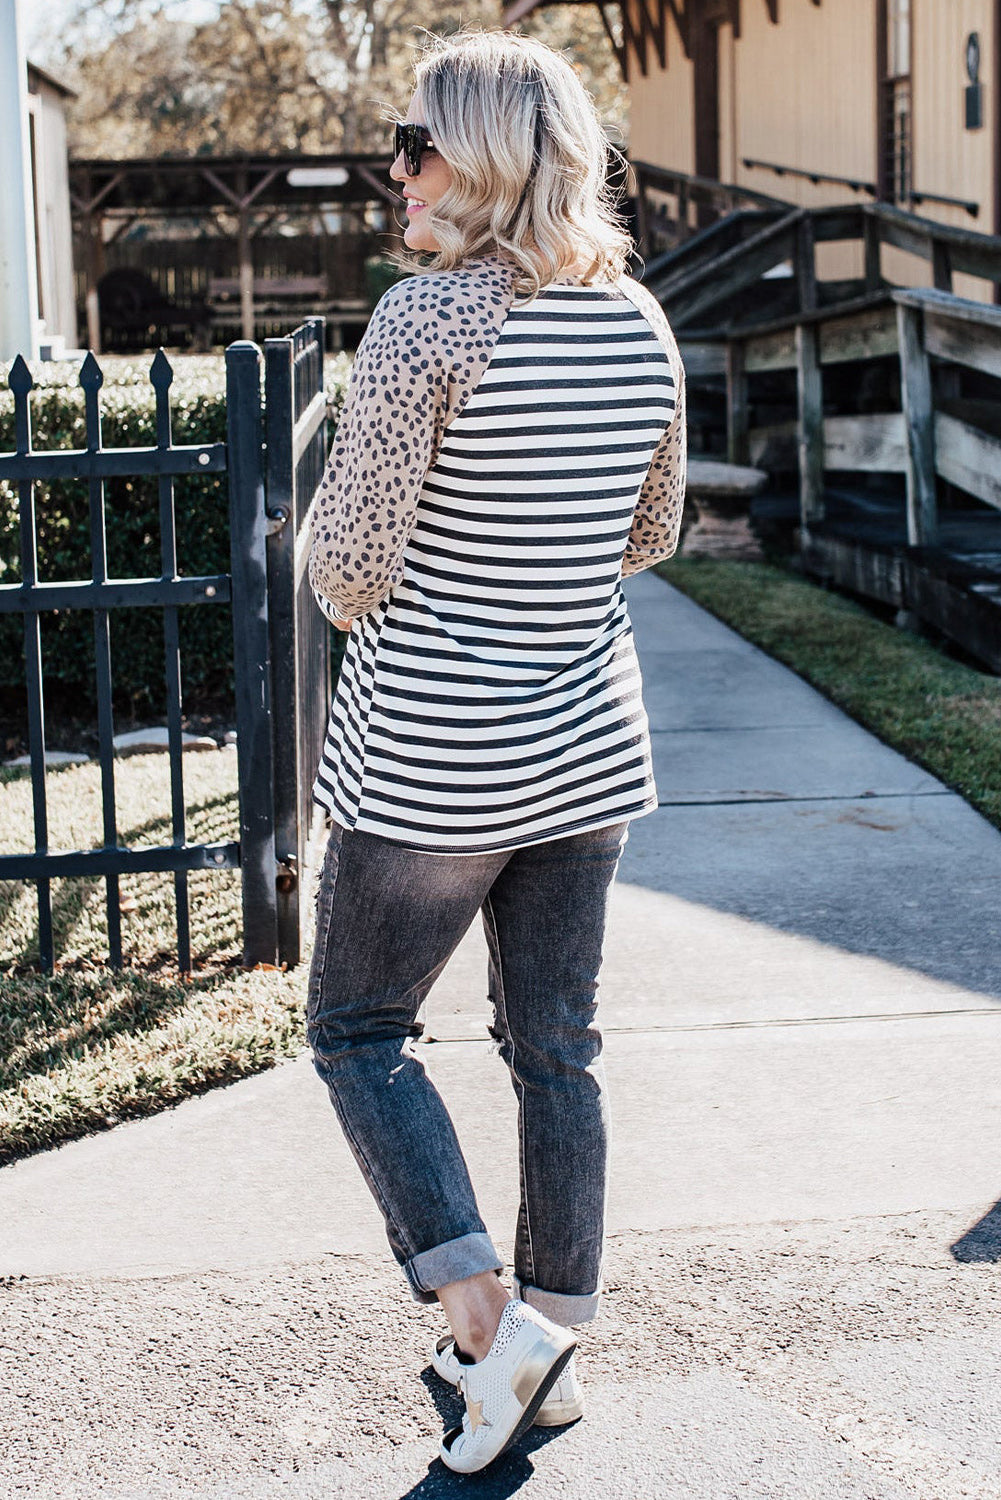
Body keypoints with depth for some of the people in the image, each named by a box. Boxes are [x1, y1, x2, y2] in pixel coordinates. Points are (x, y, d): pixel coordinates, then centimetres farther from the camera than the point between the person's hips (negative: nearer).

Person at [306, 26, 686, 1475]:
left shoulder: (429, 316, -17)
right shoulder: (638, 323, 2)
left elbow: (352, 568, -16)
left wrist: (350, 577, 6)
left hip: (432, 756, -6)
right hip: (588, 746, 6)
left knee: (359, 1027, 13)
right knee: (557, 1046, 15)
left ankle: (486, 1317, 6)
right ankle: (552, 1341, 27)